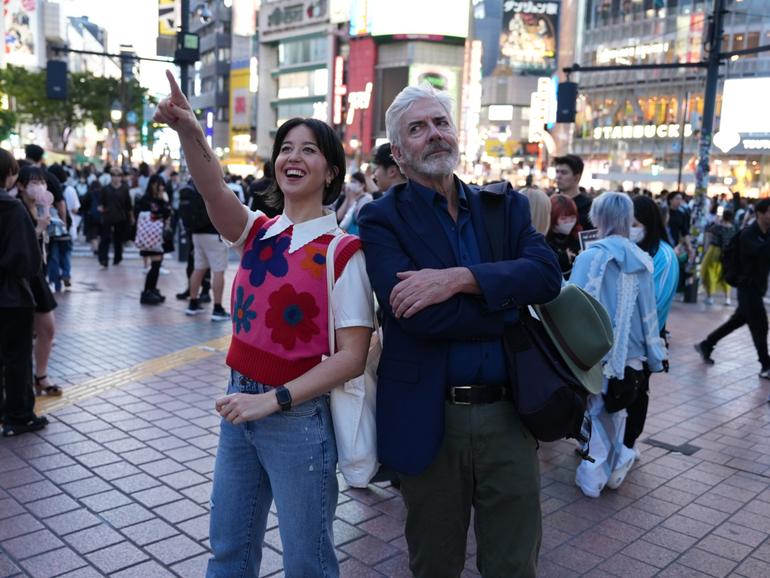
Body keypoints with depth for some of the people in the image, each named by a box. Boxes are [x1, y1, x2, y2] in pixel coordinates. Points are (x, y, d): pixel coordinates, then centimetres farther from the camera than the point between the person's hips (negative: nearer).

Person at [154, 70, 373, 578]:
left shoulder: (342, 251, -11)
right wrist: (191, 135, -37)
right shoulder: (258, 232, 3)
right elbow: (216, 193, -19)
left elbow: (352, 357, -15)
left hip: (298, 417, -5)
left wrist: (273, 401, -19)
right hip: (242, 405, 5)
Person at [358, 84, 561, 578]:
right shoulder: (383, 218, -5)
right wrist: (510, 306, -12)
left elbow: (547, 274, -10)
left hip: (509, 415, 3)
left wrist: (458, 278, -22)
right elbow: (417, 313, -20)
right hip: (430, 420, -2)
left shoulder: (506, 207, 7)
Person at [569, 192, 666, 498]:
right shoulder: (641, 261, 2)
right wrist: (653, 356, 12)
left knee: (596, 412, 10)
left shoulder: (591, 257, -12)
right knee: (615, 412, 20)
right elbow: (649, 312, 5)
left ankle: (593, 476, 17)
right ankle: (615, 466, 29)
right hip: (629, 354, 4)